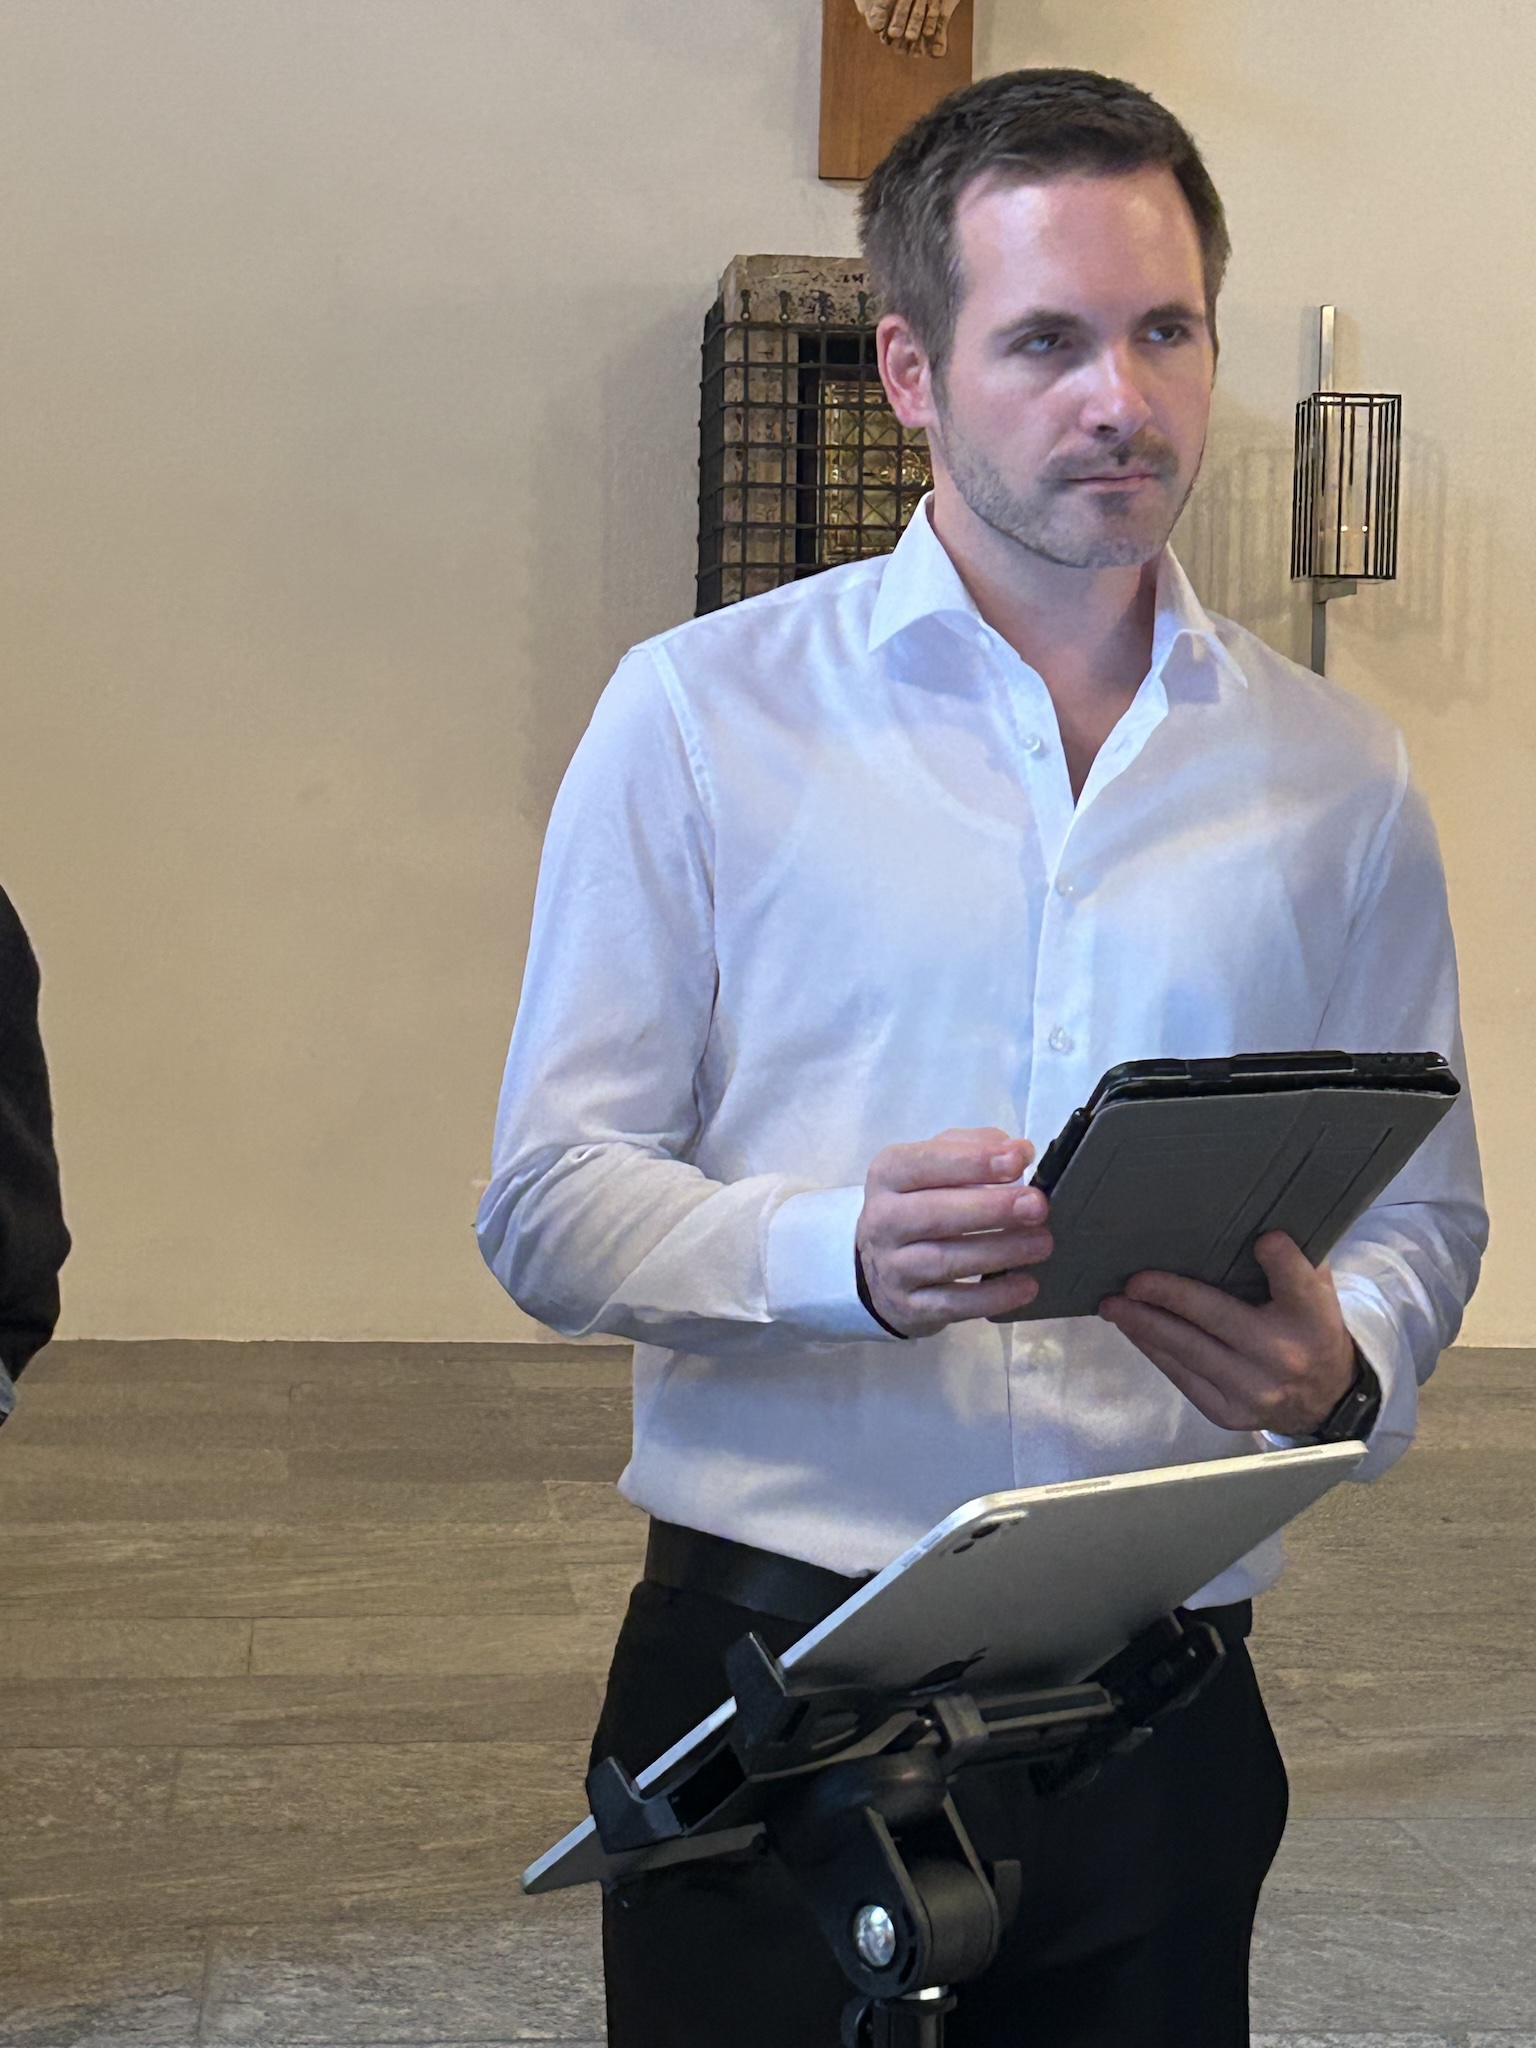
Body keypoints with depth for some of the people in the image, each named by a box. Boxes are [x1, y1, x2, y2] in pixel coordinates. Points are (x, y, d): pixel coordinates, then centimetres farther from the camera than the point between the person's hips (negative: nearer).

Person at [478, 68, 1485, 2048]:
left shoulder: (1336, 774, 7)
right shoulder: (700, 714, -2)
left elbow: (1423, 1203, 9)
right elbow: (547, 1208, -5)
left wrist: (1345, 1373, -13)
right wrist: (846, 1255, -23)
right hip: (773, 1682, -2)